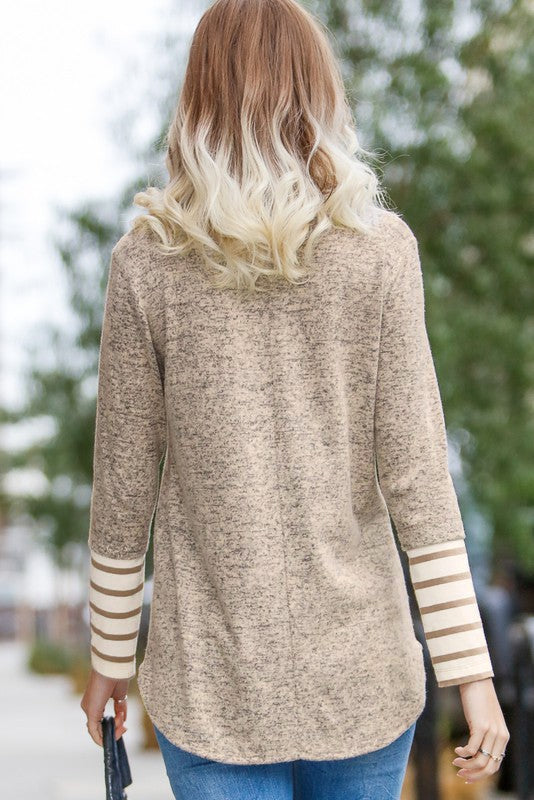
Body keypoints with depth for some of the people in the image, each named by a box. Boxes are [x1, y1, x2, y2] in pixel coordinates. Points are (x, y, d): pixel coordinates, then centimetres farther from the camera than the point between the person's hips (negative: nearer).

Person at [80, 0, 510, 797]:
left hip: (213, 675, 0)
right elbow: (415, 472, -11)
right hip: (360, 669, 1)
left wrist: (111, 656, 10)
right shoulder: (379, 252, -8)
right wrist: (471, 672, -5)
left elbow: (123, 486, -3)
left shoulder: (146, 262, -7)